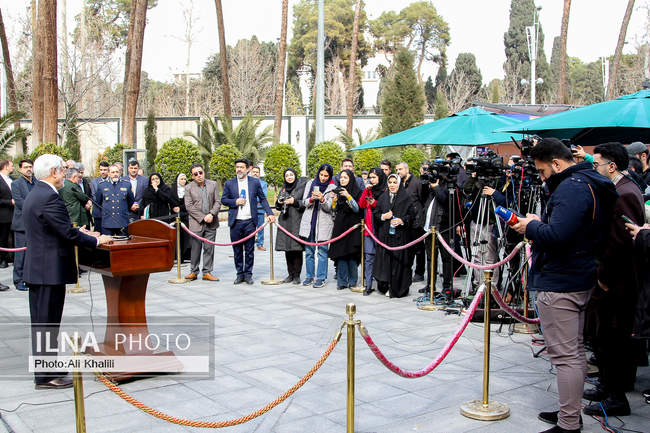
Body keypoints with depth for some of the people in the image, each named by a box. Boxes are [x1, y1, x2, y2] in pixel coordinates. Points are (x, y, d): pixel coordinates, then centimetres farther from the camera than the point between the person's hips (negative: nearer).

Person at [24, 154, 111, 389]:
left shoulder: (33, 195, 13)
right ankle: (46, 377, 7)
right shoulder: (49, 197, -19)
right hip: (50, 270, -10)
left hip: (36, 269, 10)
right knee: (48, 324, -2)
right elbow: (68, 232, -21)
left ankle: (42, 370, 27)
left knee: (40, 323, 16)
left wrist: (79, 233, 13)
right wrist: (97, 240, -10)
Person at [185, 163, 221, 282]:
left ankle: (207, 272, 11)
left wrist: (211, 214, -10)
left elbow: (217, 202, 6)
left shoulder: (213, 184, 8)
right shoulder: (189, 188, 1)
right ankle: (194, 272, 15)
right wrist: (203, 217, -12)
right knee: (196, 248, 2)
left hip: (211, 223, 2)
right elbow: (189, 206, -5)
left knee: (209, 248, 3)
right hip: (196, 223, -2)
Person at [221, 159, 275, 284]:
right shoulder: (229, 183, 6)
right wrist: (235, 202, -11)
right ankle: (240, 274, 17)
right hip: (235, 222, 1)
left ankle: (248, 274, 14)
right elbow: (223, 199, 7)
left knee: (249, 250, 4)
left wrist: (270, 213, -1)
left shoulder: (255, 182, 5)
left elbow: (263, 199, 9)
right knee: (237, 250, 7)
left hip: (250, 222, -1)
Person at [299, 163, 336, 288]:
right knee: (309, 251, 7)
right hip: (309, 221, 3)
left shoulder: (332, 187, 0)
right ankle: (309, 276, 17)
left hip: (324, 223, -3)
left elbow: (330, 207, -7)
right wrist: (312, 199, -16)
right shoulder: (310, 183, 9)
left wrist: (322, 199, -25)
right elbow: (304, 202, 5)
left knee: (322, 251, -2)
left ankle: (321, 278, 7)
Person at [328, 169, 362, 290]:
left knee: (352, 254, -4)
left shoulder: (357, 191, -1)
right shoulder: (337, 191, 12)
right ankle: (342, 281, 5)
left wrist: (348, 196, -20)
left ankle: (352, 281, 6)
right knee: (340, 254, 0)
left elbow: (357, 209, -9)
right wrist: (334, 200, -4)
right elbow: (335, 210, 14)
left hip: (352, 226, -4)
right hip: (339, 226, 4)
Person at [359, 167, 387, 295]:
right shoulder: (368, 190, 16)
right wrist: (366, 191, -1)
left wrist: (374, 203, -17)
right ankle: (368, 285, 1)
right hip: (368, 227, 4)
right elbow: (361, 205, 6)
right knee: (368, 257, -1)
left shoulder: (385, 191, -1)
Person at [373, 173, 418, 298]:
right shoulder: (383, 197, 13)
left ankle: (398, 289, 5)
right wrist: (383, 216, -4)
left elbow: (413, 214, -3)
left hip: (400, 235, -4)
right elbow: (376, 213, 15)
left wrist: (402, 220, -17)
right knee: (385, 260, 2)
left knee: (399, 261, -4)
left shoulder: (407, 197, 0)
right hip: (385, 235, 4)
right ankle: (386, 287, 11)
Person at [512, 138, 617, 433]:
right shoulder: (590, 184, 15)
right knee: (575, 352, 18)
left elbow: (556, 235, -29)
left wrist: (531, 227, -12)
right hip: (581, 279, 11)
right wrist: (540, 223, 7)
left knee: (565, 355, -4)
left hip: (559, 284, -11)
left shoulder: (571, 188, -19)